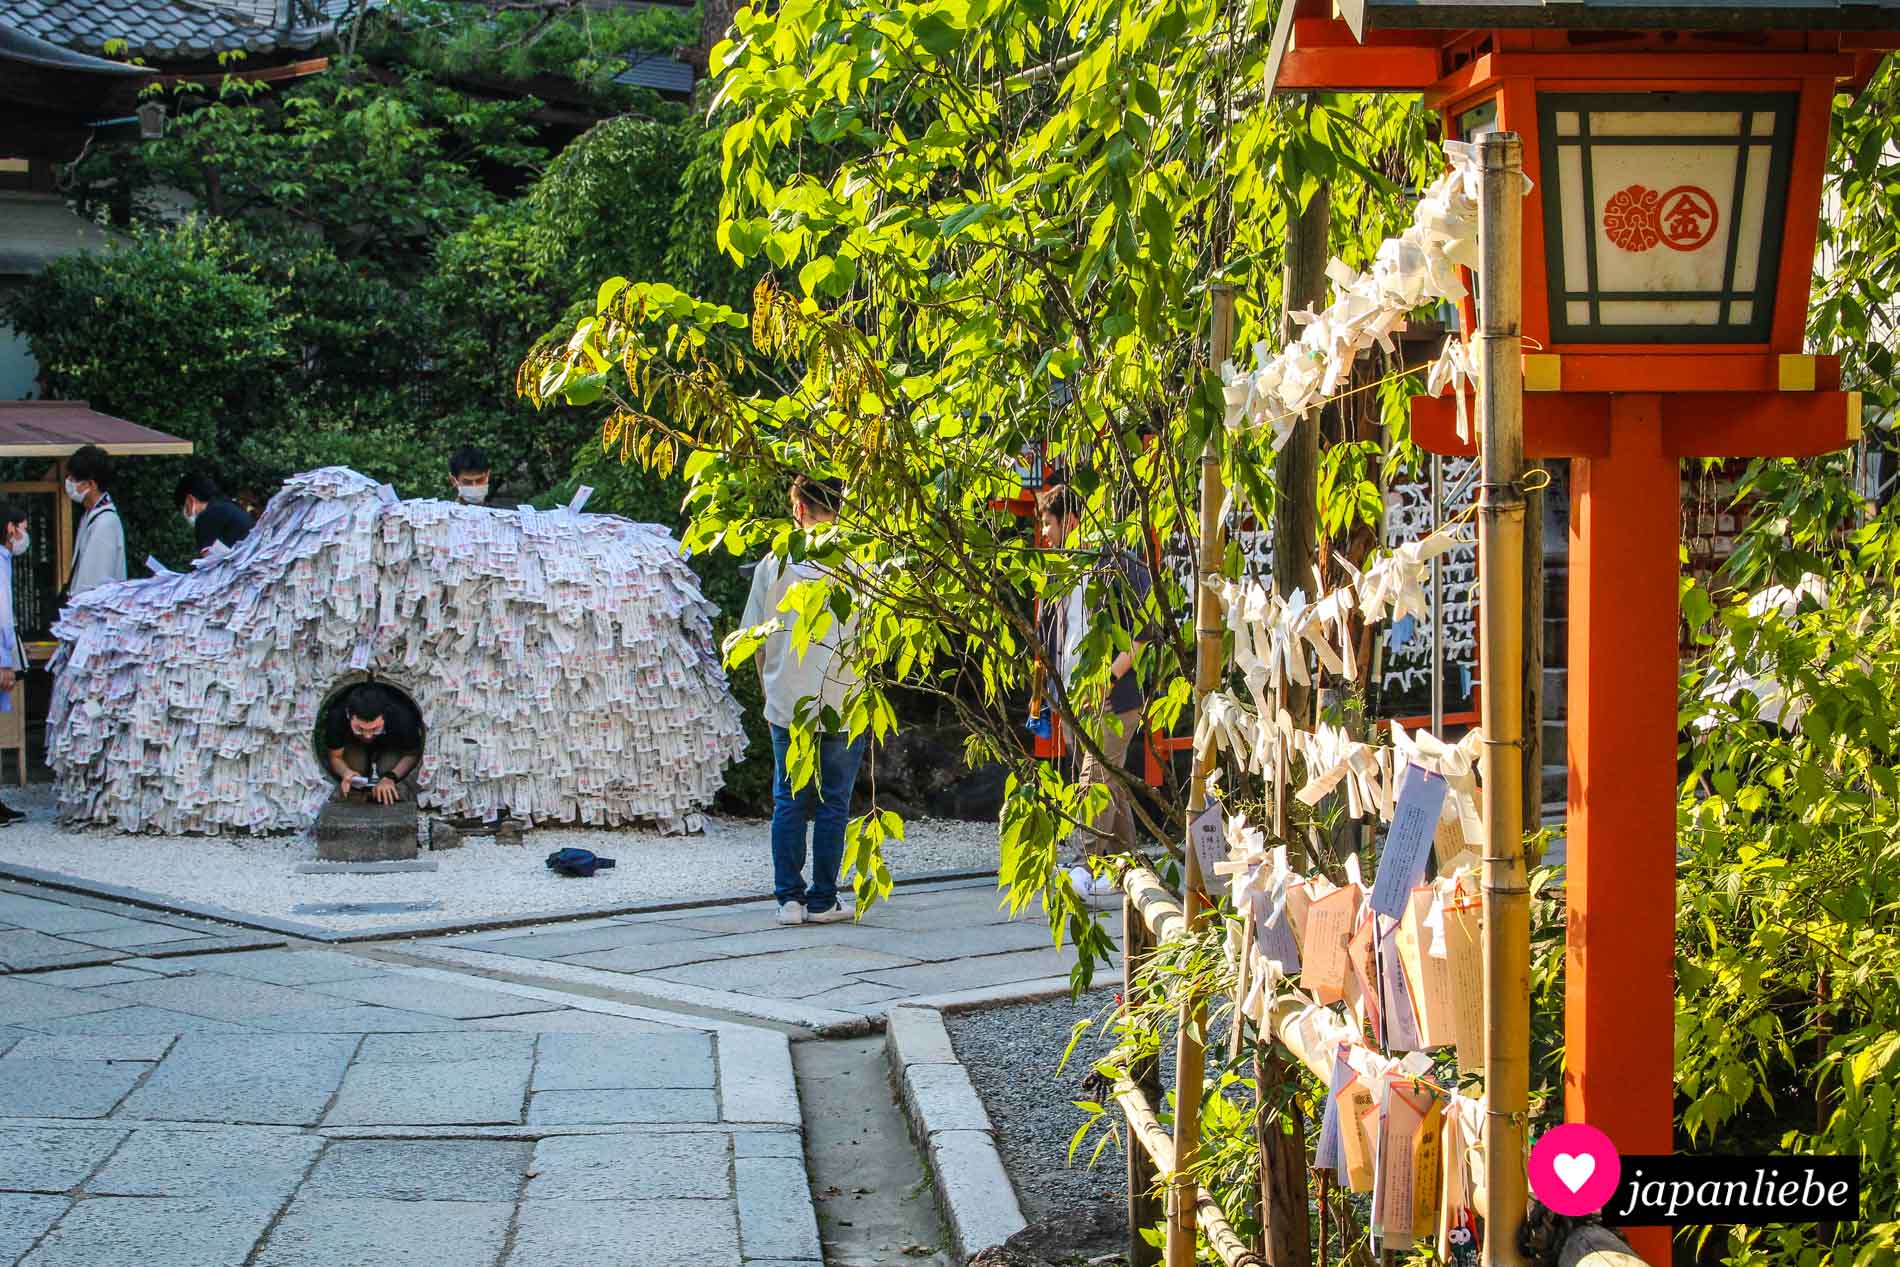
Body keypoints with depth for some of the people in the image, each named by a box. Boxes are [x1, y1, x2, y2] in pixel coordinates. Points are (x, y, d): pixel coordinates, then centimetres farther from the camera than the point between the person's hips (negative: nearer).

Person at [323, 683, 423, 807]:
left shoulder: (401, 717, -41)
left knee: (388, 767, -26)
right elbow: (335, 757, -20)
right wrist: (346, 773, -43)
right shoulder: (337, 717, -38)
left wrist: (390, 777, -39)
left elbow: (412, 754, -22)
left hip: (393, 745, -1)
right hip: (353, 744, 1)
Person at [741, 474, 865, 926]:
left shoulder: (774, 563, 0)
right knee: (833, 804, 6)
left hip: (787, 704, 2)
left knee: (788, 803, 10)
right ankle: (822, 901, 8)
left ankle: (789, 898, 8)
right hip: (843, 703, -2)